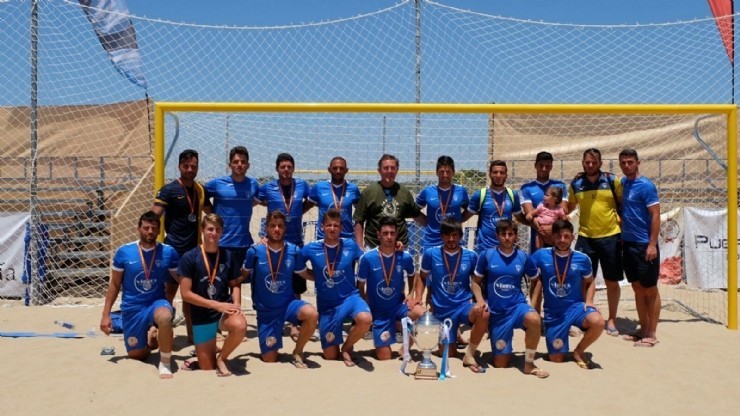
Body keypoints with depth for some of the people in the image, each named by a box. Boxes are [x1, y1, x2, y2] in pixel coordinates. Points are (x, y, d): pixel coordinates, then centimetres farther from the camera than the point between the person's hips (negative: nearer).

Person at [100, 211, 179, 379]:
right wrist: (106, 314, 0)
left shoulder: (168, 252, -9)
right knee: (136, 355, 12)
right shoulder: (124, 252, -8)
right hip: (131, 309, 2)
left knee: (165, 317, -39)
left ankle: (165, 362, -18)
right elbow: (114, 284, 1)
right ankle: (149, 336, 47)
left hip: (157, 302, -2)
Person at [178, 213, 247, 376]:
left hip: (225, 311, 1)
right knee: (207, 368, 2)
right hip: (202, 317, -1)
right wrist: (216, 305, -18)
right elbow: (186, 293, -11)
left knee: (240, 326, -35)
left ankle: (222, 358, -5)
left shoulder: (227, 256, 0)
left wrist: (236, 304, -12)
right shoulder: (189, 258, -9)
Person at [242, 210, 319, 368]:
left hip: (288, 304, 1)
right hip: (266, 311, 0)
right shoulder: (255, 251, -11)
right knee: (269, 360, 1)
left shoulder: (293, 250, -7)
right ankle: (270, 345, 39)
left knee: (312, 314, -33)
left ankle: (297, 353, -7)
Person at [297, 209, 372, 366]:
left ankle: (347, 347, -6)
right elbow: (301, 271, 9)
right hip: (327, 304, 1)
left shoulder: (350, 245, -6)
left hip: (350, 297, -1)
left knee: (365, 319, -36)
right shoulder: (311, 249, -7)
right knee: (330, 355, 2)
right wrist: (321, 278, 4)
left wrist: (351, 277, 3)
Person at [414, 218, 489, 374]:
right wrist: (418, 298, -4)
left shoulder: (471, 256, -3)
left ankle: (469, 354, -13)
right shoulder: (430, 254, -4)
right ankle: (454, 333, 39)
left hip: (463, 305, 0)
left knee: (483, 314, -35)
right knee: (449, 353, 2)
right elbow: (422, 277, 10)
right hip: (442, 310, 1)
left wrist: (480, 300, -14)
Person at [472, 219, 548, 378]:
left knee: (534, 319, -38)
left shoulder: (523, 257, -1)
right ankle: (504, 350, 40)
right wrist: (480, 301, -11)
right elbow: (476, 282, 4)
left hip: (517, 305, 0)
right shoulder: (487, 255, -4)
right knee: (500, 363, 1)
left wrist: (534, 304, 1)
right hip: (496, 311, 0)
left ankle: (529, 363, -16)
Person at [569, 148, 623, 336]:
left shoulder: (612, 181, -2)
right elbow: (570, 206, 16)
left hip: (610, 236, -1)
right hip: (585, 237, 1)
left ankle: (612, 320, 22)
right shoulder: (576, 184, 3)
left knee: (612, 282, 8)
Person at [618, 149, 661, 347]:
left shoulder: (646, 186, -11)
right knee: (638, 289, 13)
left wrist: (652, 244, -19)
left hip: (644, 245, -7)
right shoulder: (623, 183, 10)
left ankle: (651, 334, 8)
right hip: (628, 243, 7)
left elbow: (655, 215, -14)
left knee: (650, 290, 2)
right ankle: (643, 329, 23)